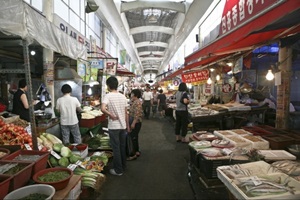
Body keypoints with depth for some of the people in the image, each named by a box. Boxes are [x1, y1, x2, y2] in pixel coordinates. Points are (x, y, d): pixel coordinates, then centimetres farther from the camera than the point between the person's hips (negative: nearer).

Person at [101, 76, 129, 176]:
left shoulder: (108, 96, -12)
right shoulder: (123, 96, 4)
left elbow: (103, 109, -29)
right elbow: (126, 113, 8)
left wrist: (111, 115, -14)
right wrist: (127, 125, 15)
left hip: (113, 126, -5)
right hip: (123, 126, 5)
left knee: (116, 148, 4)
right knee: (122, 147, 17)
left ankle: (118, 170, 14)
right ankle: (123, 166, 31)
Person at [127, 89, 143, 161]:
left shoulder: (137, 102, -17)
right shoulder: (133, 102, 14)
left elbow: (137, 114, -23)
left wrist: (133, 123, -23)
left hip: (136, 122, -10)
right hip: (133, 122, 10)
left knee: (134, 137, -4)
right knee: (134, 137, 15)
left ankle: (135, 154, 4)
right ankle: (137, 151, 26)